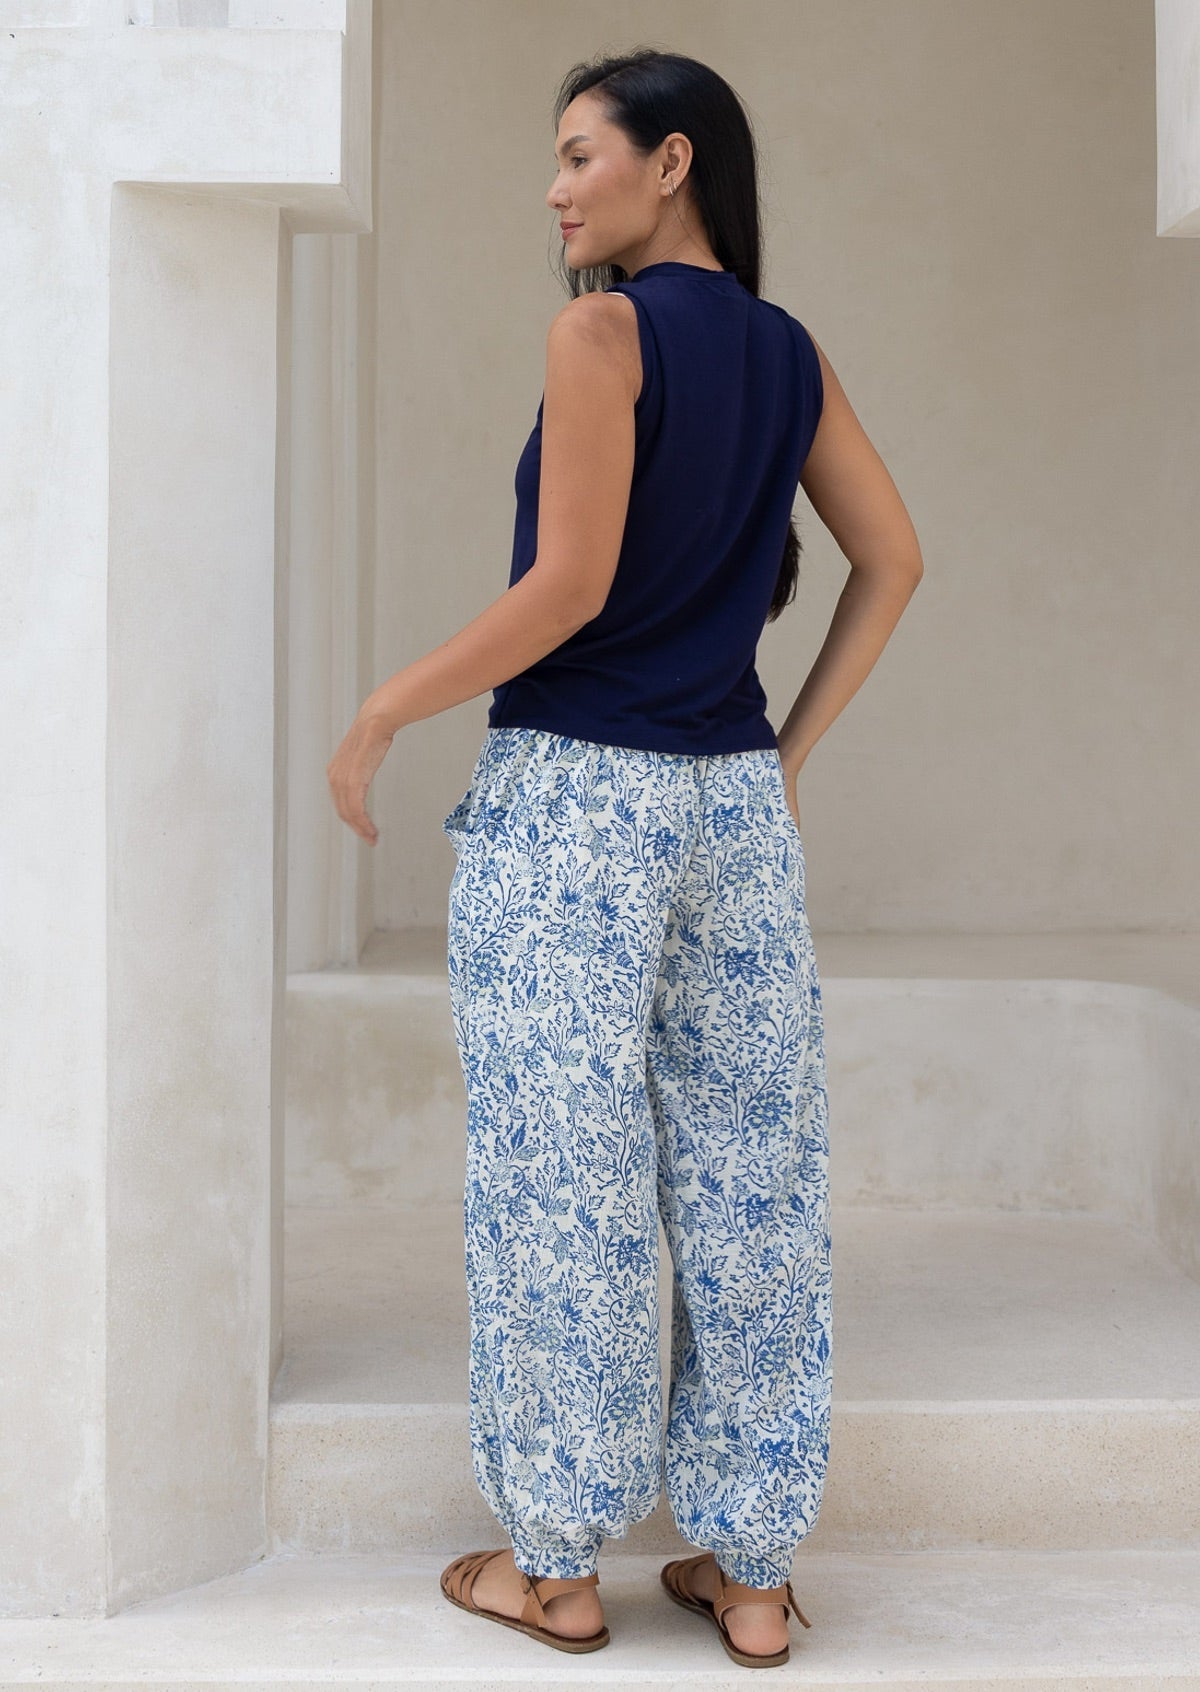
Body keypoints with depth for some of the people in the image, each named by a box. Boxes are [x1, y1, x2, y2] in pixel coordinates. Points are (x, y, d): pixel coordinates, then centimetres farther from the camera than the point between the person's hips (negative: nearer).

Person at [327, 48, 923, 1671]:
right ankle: (752, 1568, 16)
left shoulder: (602, 331, -10)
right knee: (752, 1183, 9)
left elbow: (568, 587, -16)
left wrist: (383, 714, -7)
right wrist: (794, 745, 16)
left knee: (562, 1178, 3)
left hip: (573, 803, -6)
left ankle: (559, 1563, 14)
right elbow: (892, 559, 12)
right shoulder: (790, 354, 10)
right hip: (736, 807, 6)